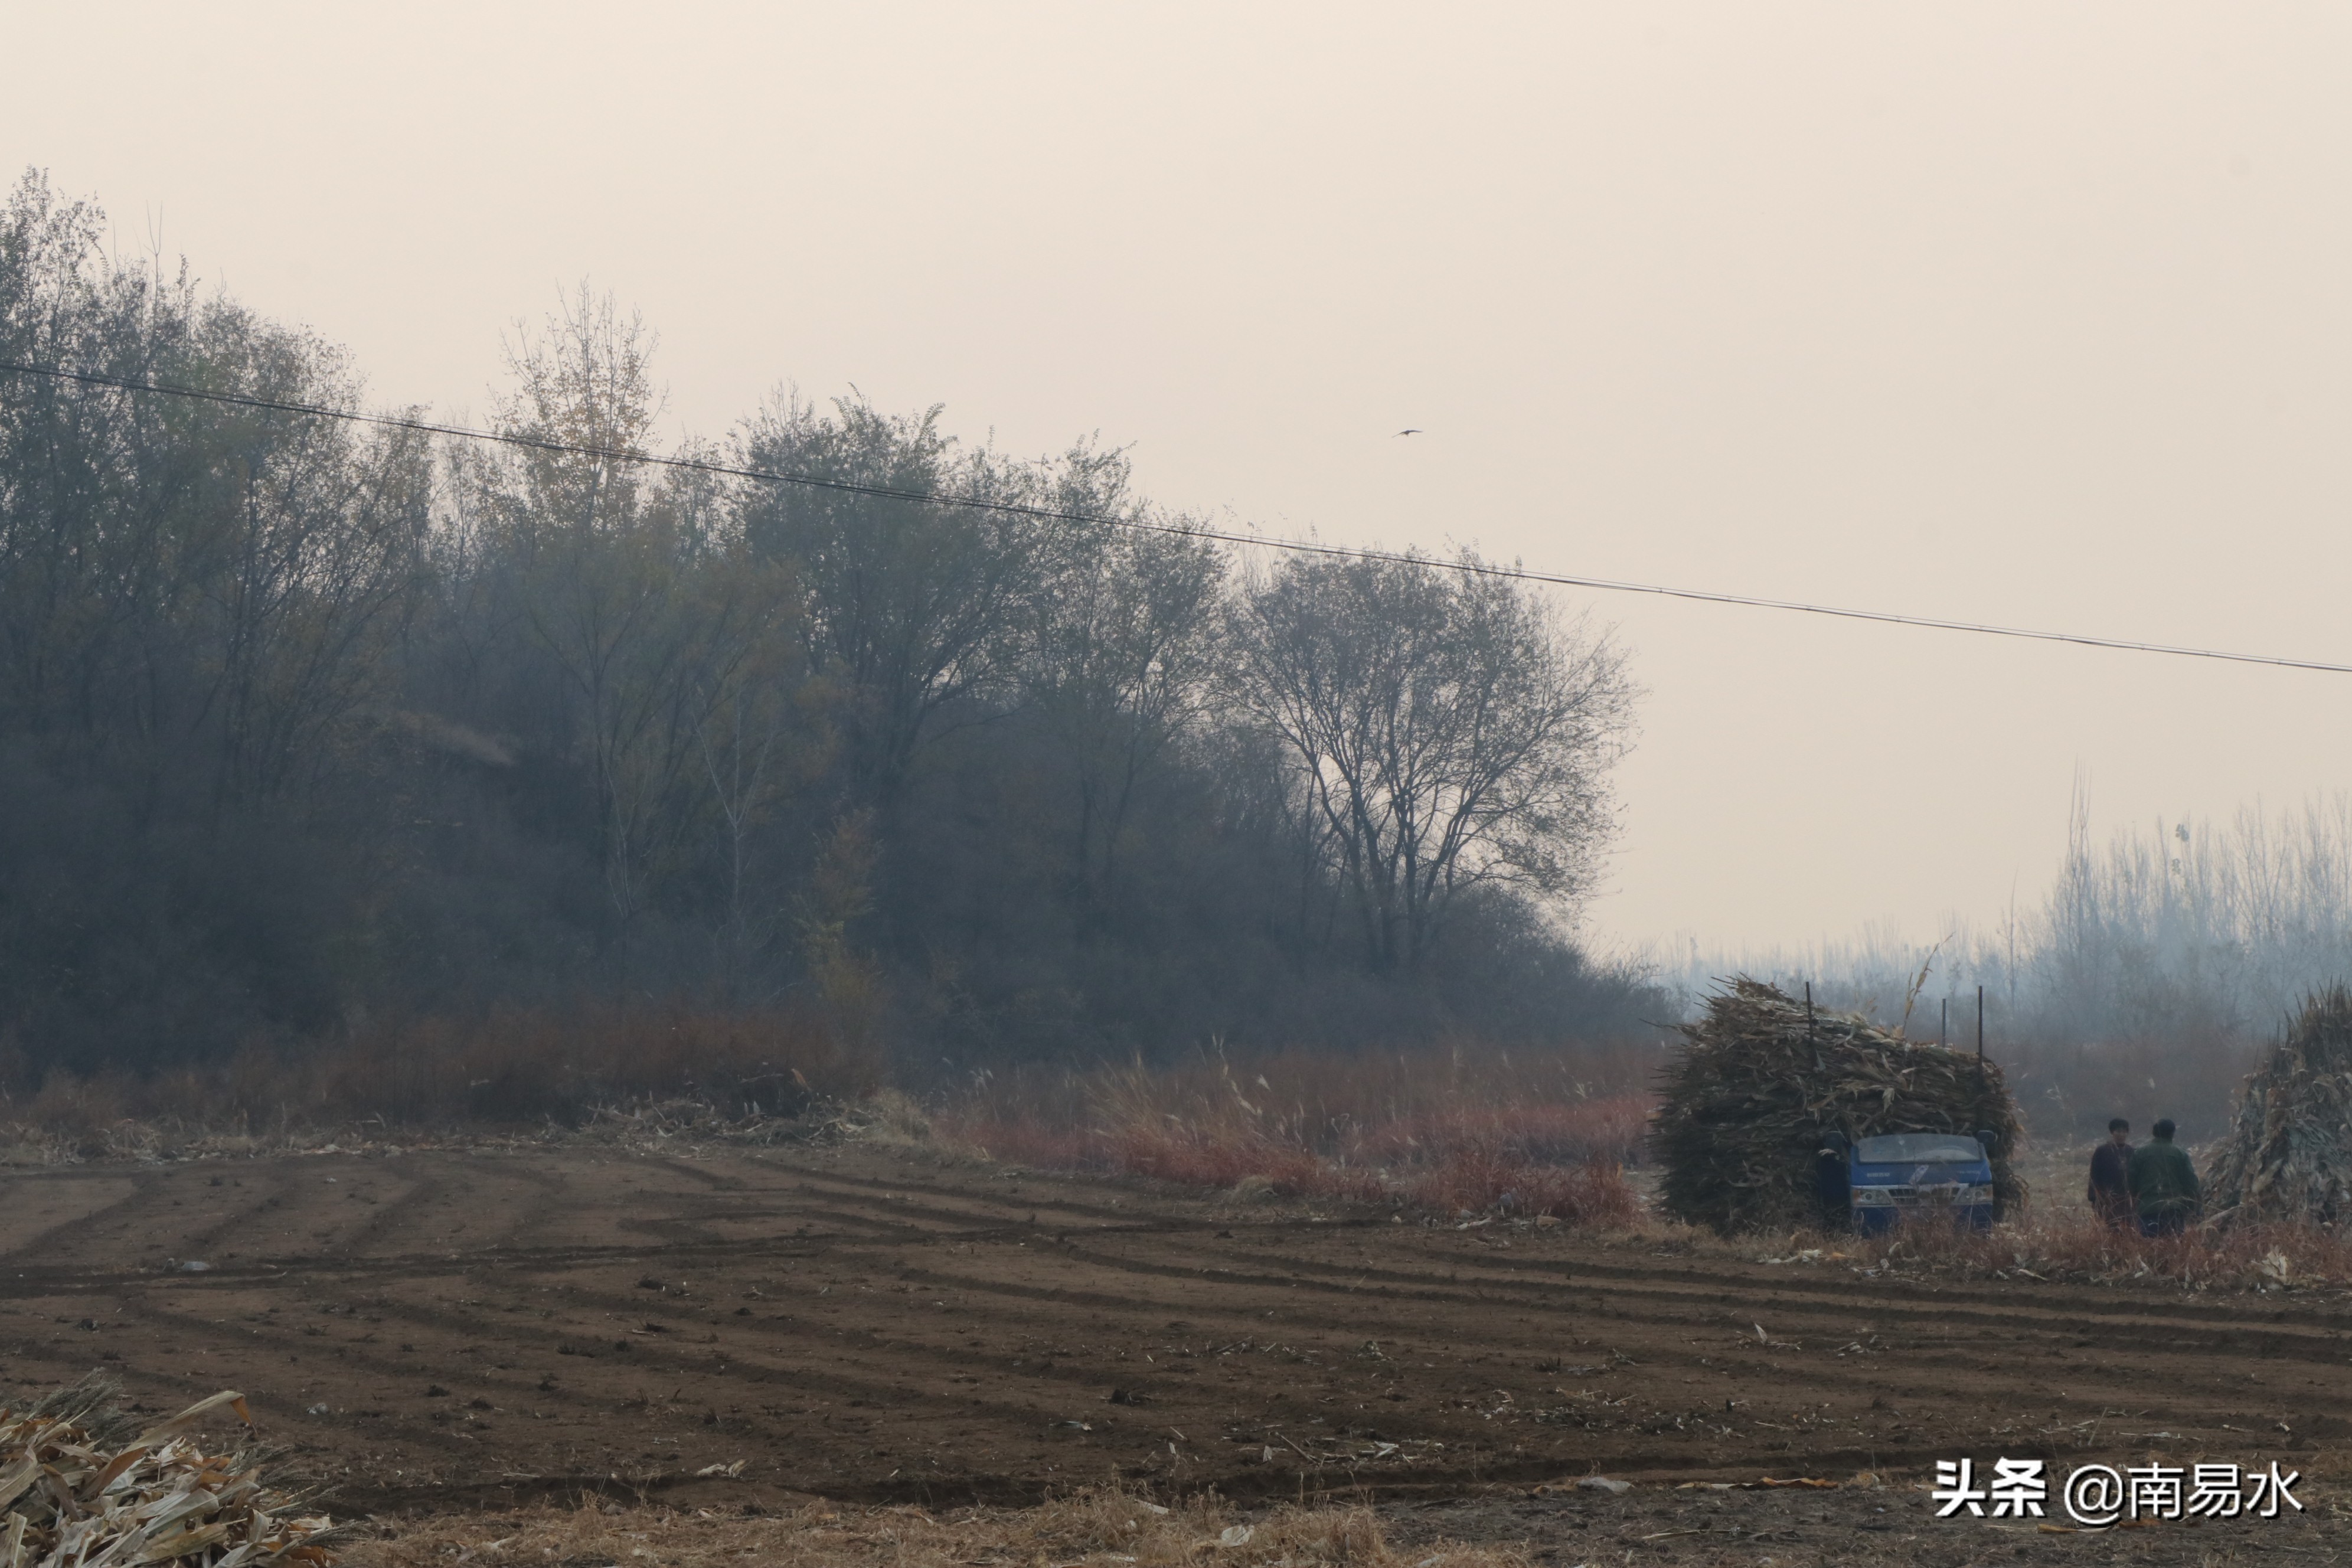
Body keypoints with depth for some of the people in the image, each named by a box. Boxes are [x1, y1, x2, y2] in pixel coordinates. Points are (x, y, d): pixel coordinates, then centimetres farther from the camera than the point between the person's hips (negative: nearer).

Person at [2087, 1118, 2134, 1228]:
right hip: (2106, 1201, -3)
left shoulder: (2130, 1152, 9)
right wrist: (2094, 1201, -6)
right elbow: (2094, 1177, -2)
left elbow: (2134, 1177, 12)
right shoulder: (2102, 1152, -2)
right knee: (2110, 1230, -7)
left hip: (2125, 1200, 3)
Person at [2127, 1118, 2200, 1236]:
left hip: (2148, 1210, 0)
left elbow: (2132, 1182, 6)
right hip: (2175, 1210, 0)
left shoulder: (2139, 1153, 5)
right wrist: (2191, 1209, 10)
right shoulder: (2180, 1153, 4)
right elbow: (2190, 1182, 3)